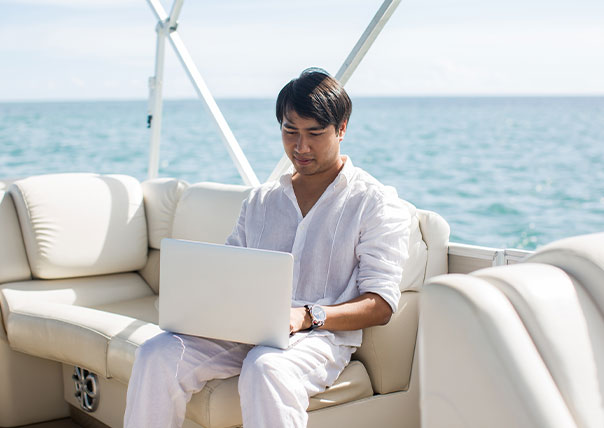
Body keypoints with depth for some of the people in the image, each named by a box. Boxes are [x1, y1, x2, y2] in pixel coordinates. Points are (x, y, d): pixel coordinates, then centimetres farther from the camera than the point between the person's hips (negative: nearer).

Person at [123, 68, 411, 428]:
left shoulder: (377, 203, 5)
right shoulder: (260, 200, 23)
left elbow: (380, 305, -3)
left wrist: (307, 316, -20)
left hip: (322, 335, -5)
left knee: (265, 368, -39)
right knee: (159, 354, -22)